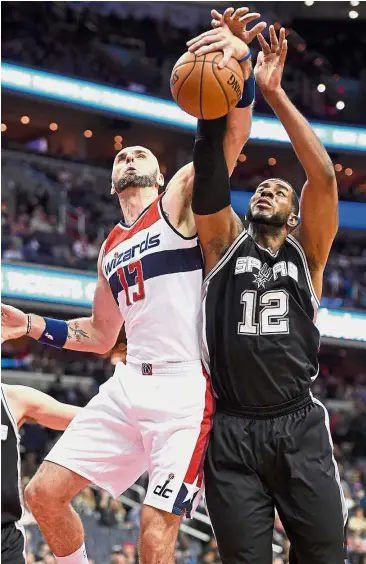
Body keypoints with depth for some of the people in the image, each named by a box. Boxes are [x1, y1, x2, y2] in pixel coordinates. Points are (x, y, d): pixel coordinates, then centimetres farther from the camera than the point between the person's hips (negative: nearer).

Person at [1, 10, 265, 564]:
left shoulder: (180, 200, 5)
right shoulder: (110, 250, 23)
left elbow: (231, 137, -13)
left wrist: (241, 67, -30)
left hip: (186, 388, -7)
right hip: (128, 386, 7)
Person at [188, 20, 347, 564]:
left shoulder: (306, 252, 12)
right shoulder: (227, 244, 13)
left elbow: (323, 175, -3)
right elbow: (211, 173, -3)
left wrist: (274, 92, -8)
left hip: (300, 428, 0)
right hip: (233, 433, 0)